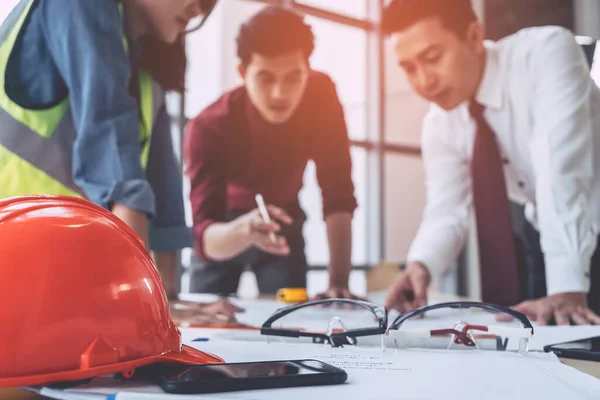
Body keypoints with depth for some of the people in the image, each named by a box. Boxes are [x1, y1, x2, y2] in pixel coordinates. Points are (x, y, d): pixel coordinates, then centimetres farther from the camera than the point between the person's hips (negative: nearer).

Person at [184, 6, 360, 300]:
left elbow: (338, 196, -28)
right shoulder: (208, 128, -33)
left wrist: (339, 282, -36)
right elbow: (206, 237, -40)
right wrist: (243, 230, -62)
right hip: (226, 227, -1)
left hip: (282, 220, 2)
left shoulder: (321, 96, -27)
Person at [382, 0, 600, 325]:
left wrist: (566, 288, -43)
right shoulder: (438, 124, -9)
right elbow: (446, 210, -14)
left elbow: (560, 169, -36)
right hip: (543, 240, 5)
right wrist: (420, 264, -35)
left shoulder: (545, 51, -26)